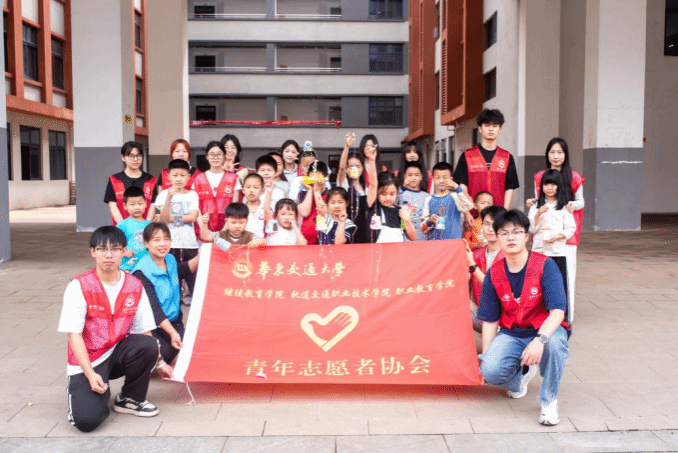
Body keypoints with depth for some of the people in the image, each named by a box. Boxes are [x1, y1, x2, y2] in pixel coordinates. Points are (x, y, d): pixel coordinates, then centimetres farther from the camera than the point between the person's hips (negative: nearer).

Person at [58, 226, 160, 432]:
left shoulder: (135, 286, -3)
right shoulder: (79, 286, -12)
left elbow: (144, 332, 2)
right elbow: (74, 335, -15)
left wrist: (156, 361, -8)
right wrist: (91, 375, -22)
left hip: (118, 353, 3)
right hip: (87, 361, -3)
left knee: (149, 346, -29)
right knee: (86, 420, -23)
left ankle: (130, 399, -3)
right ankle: (77, 387, 13)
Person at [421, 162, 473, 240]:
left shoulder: (454, 197, 4)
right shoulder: (429, 200, 9)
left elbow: (468, 207, -17)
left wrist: (457, 188, -19)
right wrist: (429, 221, -12)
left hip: (453, 240, -1)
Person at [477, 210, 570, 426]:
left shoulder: (545, 266, -13)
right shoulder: (494, 274, -3)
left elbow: (557, 312, -22)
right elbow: (489, 320, 2)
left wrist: (539, 340, -40)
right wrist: (485, 357, -4)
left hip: (546, 329, -2)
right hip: (511, 334, 3)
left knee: (554, 343, -39)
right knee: (490, 370, -25)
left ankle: (549, 400, -11)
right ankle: (521, 373, 15)